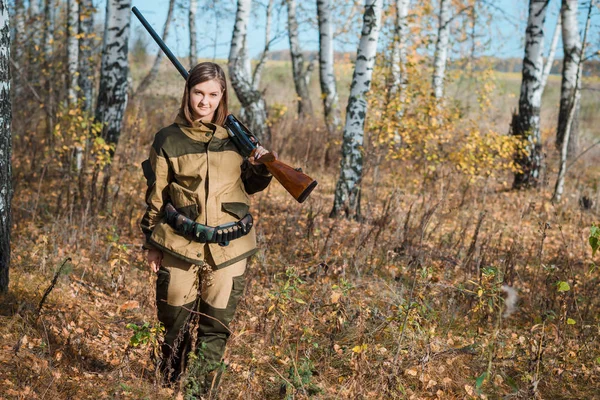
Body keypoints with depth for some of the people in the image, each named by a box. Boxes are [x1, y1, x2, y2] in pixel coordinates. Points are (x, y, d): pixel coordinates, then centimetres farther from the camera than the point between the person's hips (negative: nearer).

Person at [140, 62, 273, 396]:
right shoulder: (169, 139, 0)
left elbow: (250, 187, 16)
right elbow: (156, 195, 5)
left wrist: (261, 168, -5)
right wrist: (152, 243, 6)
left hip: (229, 249, 2)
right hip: (180, 248, -1)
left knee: (216, 327, 6)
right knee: (177, 324, 8)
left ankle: (202, 391, 19)